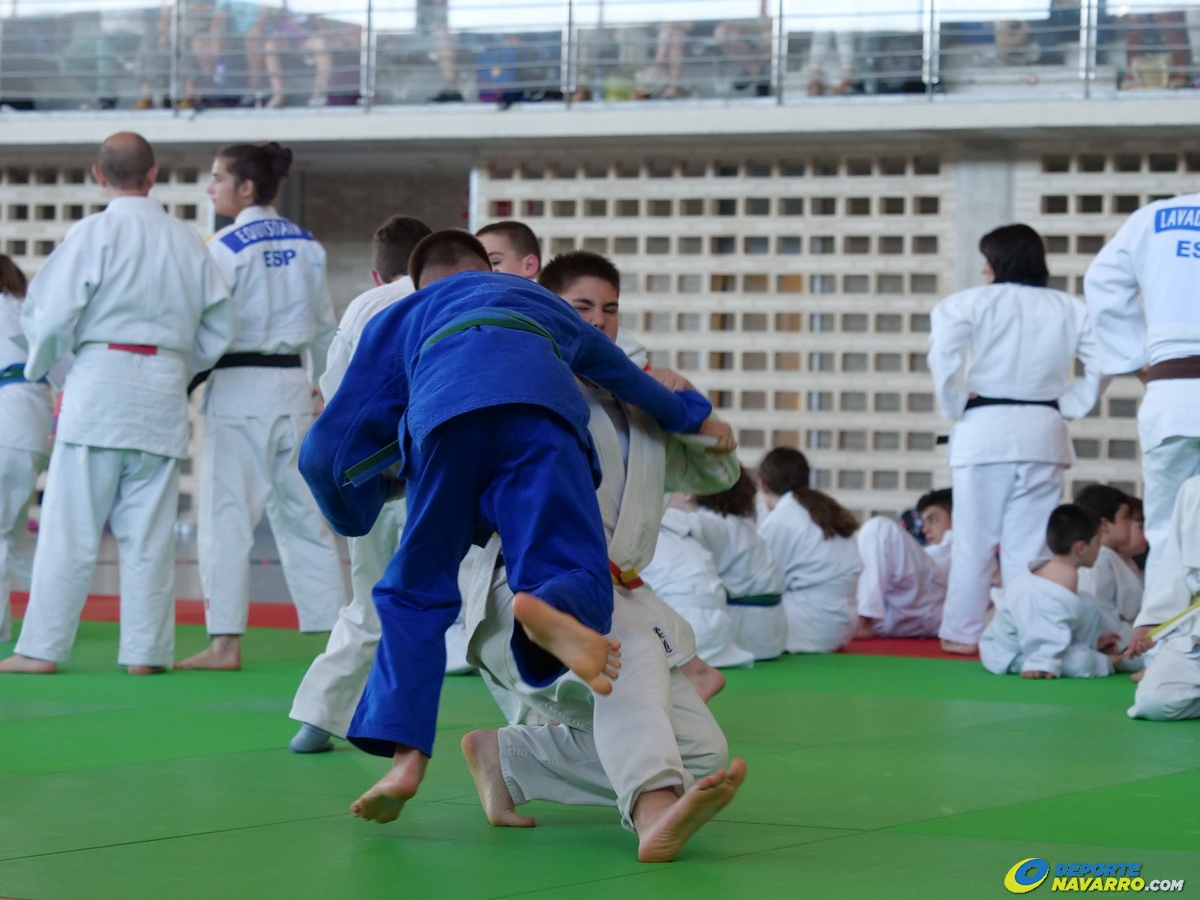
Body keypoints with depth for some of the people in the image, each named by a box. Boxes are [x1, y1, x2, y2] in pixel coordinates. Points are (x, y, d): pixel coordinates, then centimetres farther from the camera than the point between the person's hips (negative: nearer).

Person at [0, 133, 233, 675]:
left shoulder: (93, 234, -7)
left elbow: (51, 314, -9)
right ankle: (147, 650, 9)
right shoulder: (188, 241, 7)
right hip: (164, 392, 4)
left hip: (100, 379, -4)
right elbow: (218, 329, 11)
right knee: (149, 530, 8)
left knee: (71, 526, -1)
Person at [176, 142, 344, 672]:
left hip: (239, 387, -6)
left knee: (226, 516, -2)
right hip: (293, 386, 6)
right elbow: (326, 326, 14)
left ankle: (225, 644, -4)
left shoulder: (226, 247, -11)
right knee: (303, 514, 13)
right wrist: (321, 384, 26)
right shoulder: (307, 245, 8)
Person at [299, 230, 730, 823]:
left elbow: (327, 452, 36)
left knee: (416, 594, 14)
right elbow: (623, 373, 57)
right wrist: (693, 416, 75)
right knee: (580, 587, -1)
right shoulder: (534, 298, 44)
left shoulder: (397, 320, 39)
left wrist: (356, 515, 56)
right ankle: (550, 609, -38)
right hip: (539, 409, 0)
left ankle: (405, 754, -4)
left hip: (444, 418, 0)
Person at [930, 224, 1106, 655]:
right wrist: (1068, 405, 10)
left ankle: (961, 633, 9)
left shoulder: (973, 302, -3)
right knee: (1030, 540, 7)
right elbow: (1102, 362, 4)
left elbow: (942, 353, -15)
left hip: (985, 429, -3)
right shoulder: (1068, 309, 8)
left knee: (975, 539, 5)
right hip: (1043, 431, 3)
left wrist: (955, 405, -3)